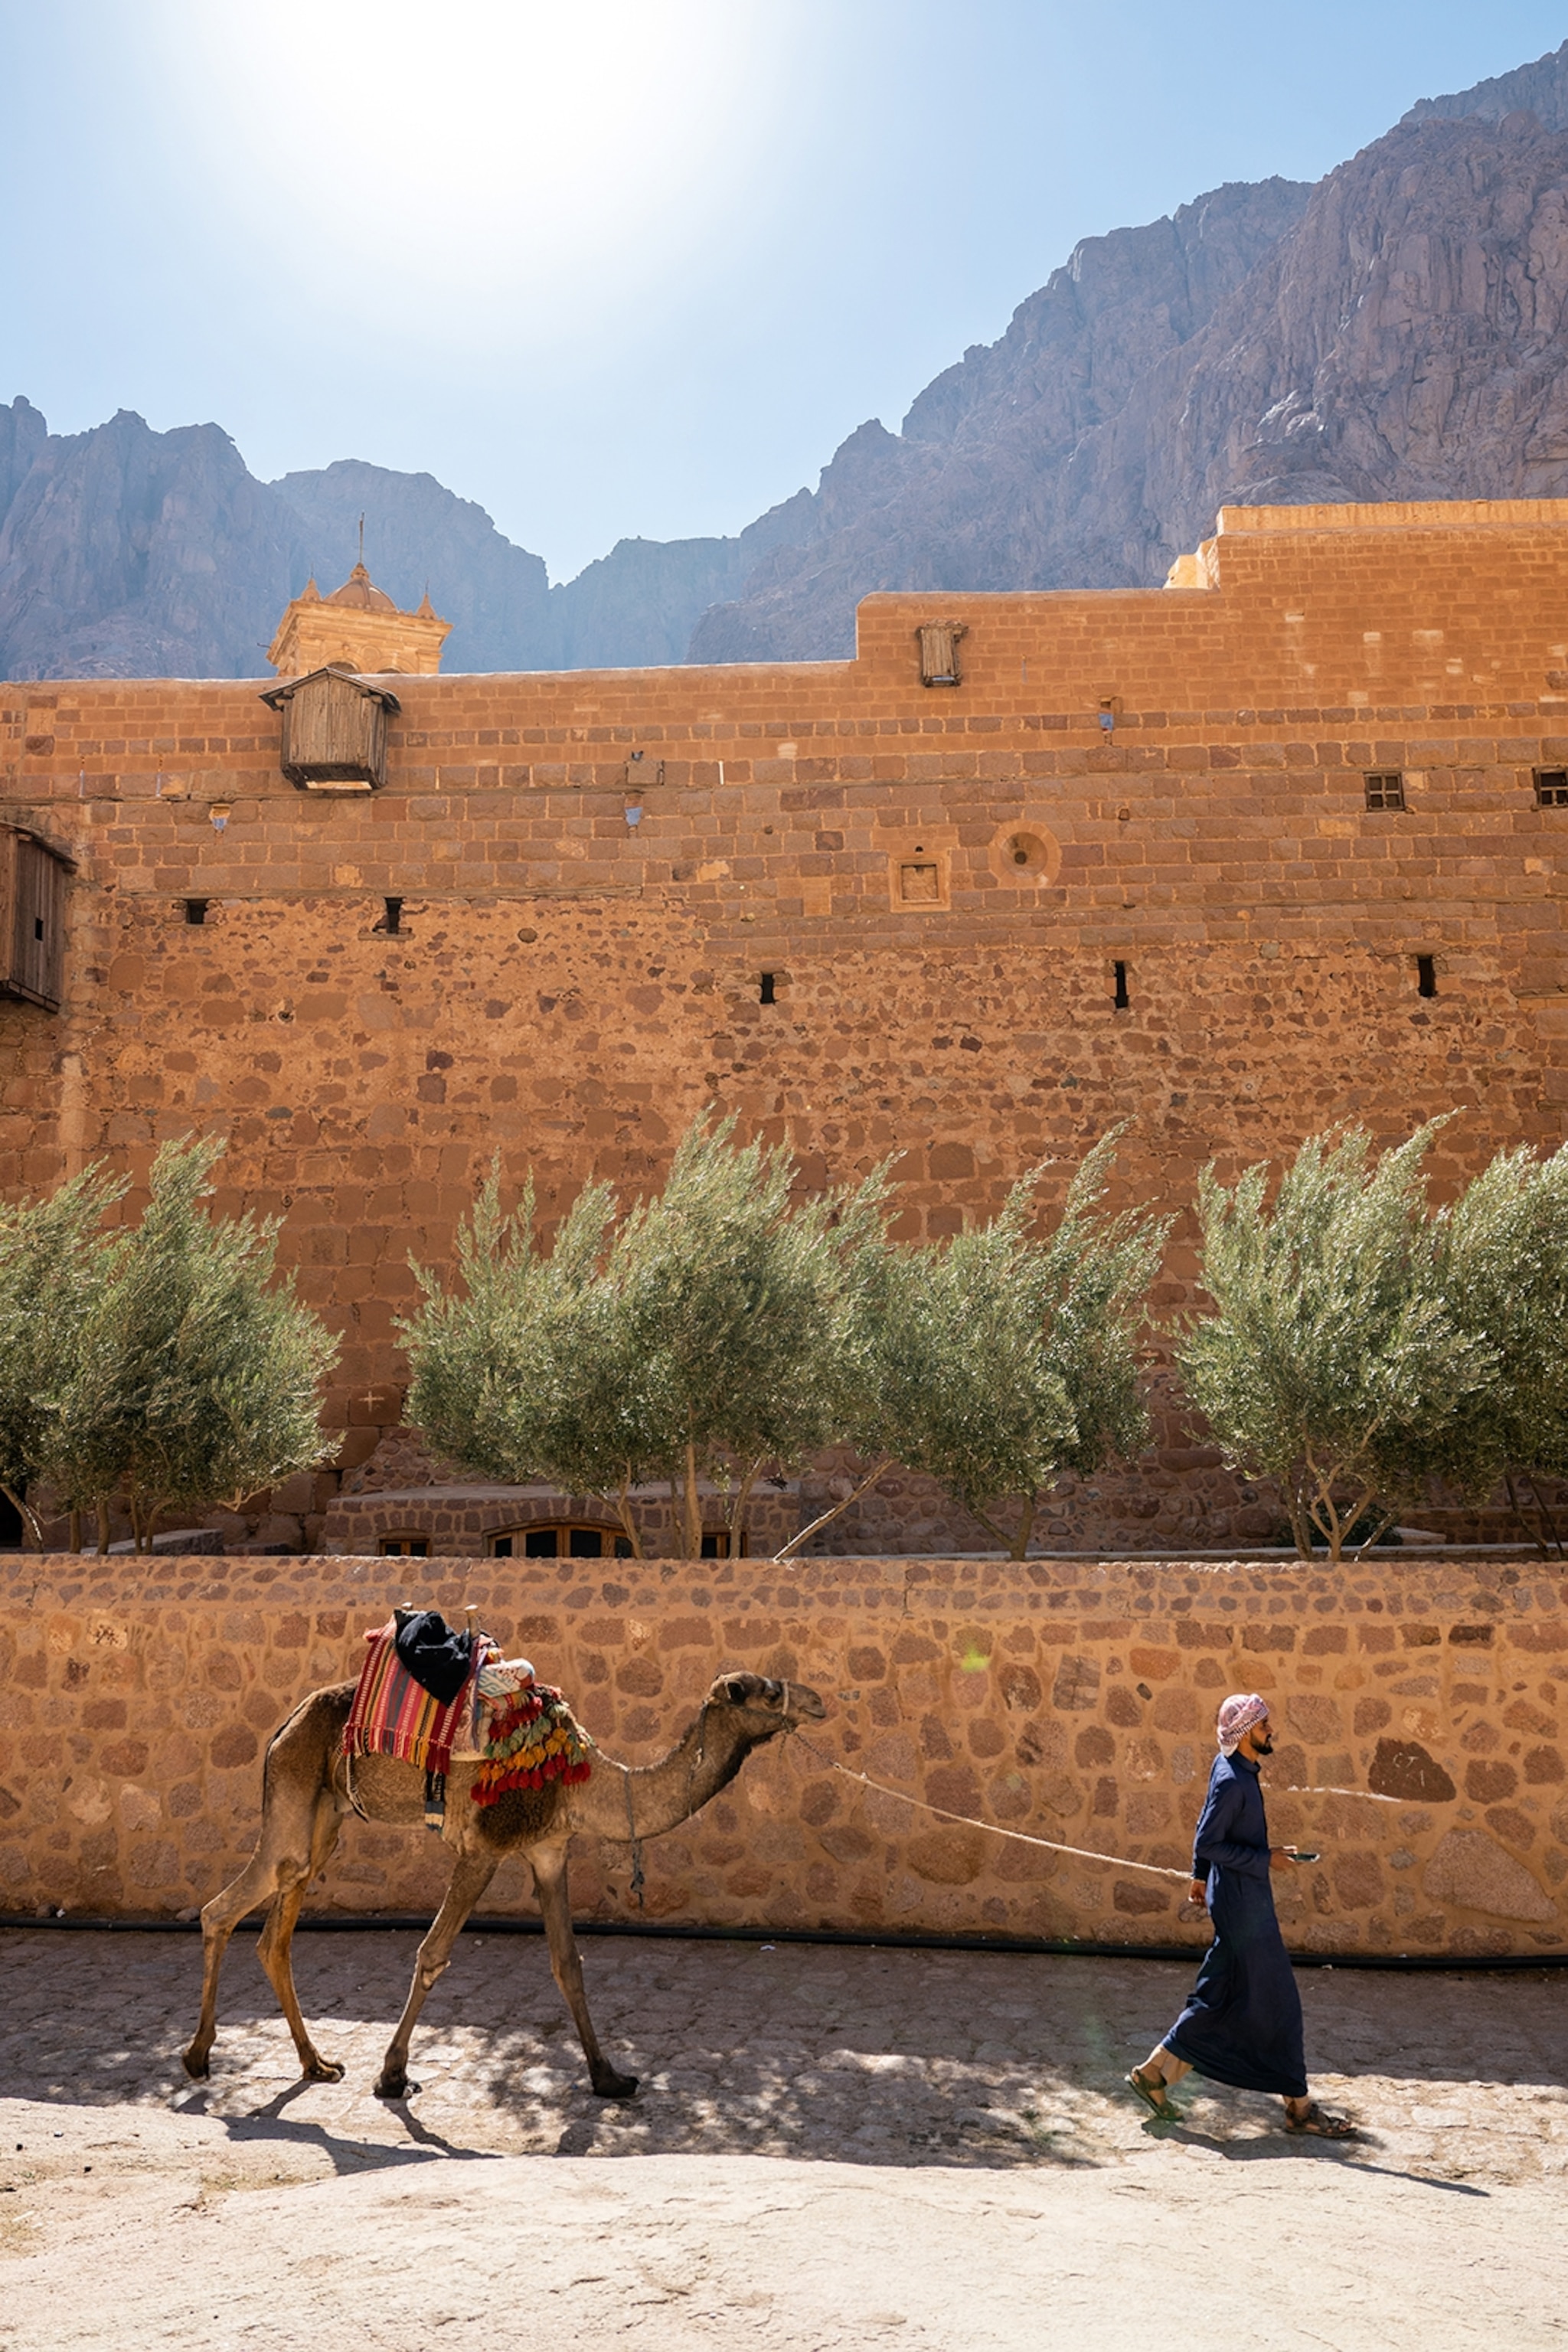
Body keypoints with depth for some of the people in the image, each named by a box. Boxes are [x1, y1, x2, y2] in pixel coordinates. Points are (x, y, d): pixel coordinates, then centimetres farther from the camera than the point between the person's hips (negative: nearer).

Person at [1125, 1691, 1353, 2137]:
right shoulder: (1233, 1782, -22)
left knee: (1221, 1999, 14)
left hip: (1245, 1900, 10)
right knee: (1274, 2001, 1)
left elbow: (1207, 1830, 19)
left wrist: (1200, 1875, 27)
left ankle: (1155, 2071, 18)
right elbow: (1208, 1842, -23)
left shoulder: (1230, 1767, 8)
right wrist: (1266, 1859, -20)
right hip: (1241, 1903, -10)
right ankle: (1299, 2105, 12)